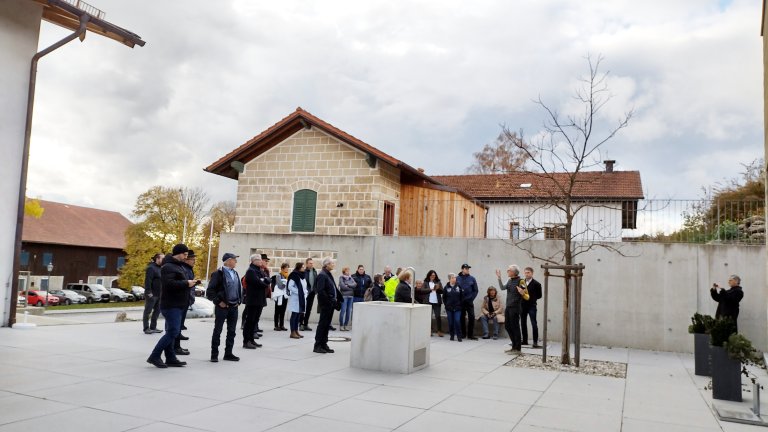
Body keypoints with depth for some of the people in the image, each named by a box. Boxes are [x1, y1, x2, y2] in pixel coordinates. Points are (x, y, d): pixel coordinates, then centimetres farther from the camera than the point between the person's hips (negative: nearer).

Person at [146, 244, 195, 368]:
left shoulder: (177, 266, 17)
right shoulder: (168, 267, -15)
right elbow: (169, 283, -28)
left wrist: (189, 283, 4)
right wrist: (186, 283, -20)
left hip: (175, 305, 10)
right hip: (171, 305, -10)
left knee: (171, 332, 12)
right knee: (173, 332, -10)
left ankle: (170, 358, 18)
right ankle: (154, 356, -3)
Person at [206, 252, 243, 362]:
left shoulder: (235, 274, 12)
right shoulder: (218, 273, -10)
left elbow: (240, 288, 23)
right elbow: (210, 291, -12)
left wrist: (239, 301, 12)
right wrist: (218, 302, -12)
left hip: (234, 307, 7)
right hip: (222, 307, -7)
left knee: (231, 331, 10)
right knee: (217, 331, 2)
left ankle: (228, 353, 19)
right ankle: (214, 354, 10)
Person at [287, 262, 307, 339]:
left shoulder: (303, 276, 13)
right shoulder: (294, 276, -12)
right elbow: (290, 286, -18)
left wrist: (305, 293, 6)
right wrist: (298, 292, -16)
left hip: (302, 298, 8)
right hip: (295, 298, -8)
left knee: (299, 315, 11)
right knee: (294, 314, -4)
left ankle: (296, 331, 17)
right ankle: (292, 332, -1)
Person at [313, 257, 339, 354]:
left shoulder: (329, 274, 15)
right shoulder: (322, 275, -14)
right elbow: (320, 291, -21)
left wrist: (336, 301, 9)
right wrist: (329, 301, -19)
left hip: (330, 305, 9)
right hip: (325, 305, -9)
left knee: (327, 325, 13)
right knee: (322, 324, -2)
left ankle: (323, 345, 21)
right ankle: (317, 346, 5)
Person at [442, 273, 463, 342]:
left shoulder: (459, 286, 0)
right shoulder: (446, 287, 1)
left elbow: (462, 296, 4)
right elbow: (444, 298, 8)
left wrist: (460, 304, 0)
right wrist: (446, 305, 3)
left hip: (457, 308, -1)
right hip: (449, 308, 1)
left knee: (457, 321, -8)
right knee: (450, 322, 6)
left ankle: (459, 336, 1)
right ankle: (452, 335, 19)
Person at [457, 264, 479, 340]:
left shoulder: (472, 278, 3)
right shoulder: (457, 278, 0)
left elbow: (476, 290, 5)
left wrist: (471, 298, -4)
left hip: (469, 301, 1)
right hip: (460, 302, 0)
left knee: (471, 317, -5)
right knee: (462, 318, 7)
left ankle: (470, 335, 2)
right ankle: (463, 334, 17)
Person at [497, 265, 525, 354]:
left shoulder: (520, 281, -11)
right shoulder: (510, 281, 12)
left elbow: (524, 294, -10)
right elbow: (502, 288, 6)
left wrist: (522, 292, -32)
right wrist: (499, 278, 1)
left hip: (515, 307, -8)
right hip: (508, 307, 8)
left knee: (515, 327, -1)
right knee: (507, 326, 13)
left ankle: (517, 348, 10)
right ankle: (515, 345, 25)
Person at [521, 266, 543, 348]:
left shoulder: (536, 284, -4)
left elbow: (539, 295, -1)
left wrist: (531, 298, -7)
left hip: (531, 306, -4)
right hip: (522, 305, 5)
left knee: (534, 323, -8)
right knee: (523, 323, 10)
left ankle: (535, 342, -5)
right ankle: (525, 340, 20)